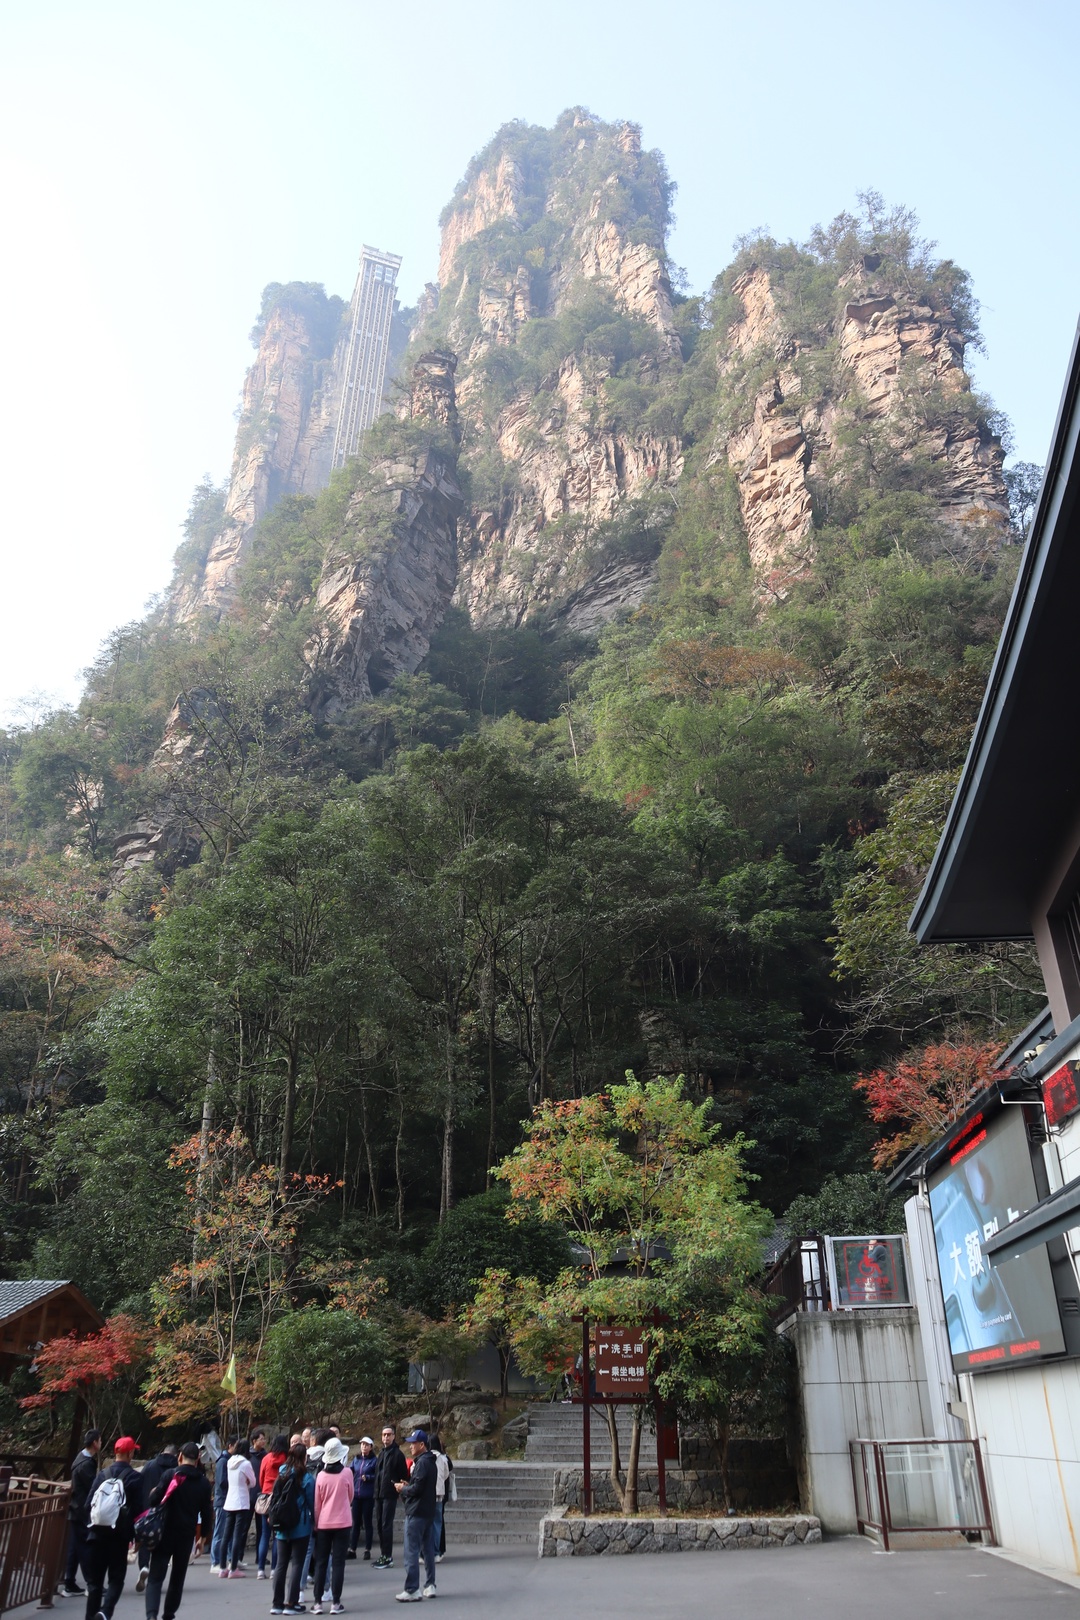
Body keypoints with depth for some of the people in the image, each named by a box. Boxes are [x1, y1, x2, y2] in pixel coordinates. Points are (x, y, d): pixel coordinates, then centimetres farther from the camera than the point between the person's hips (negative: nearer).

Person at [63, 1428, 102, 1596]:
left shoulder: (83, 1459, 11)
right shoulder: (86, 1464, -21)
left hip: (77, 1511, 9)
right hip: (84, 1512, -9)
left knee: (75, 1549, 12)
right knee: (86, 1549, -3)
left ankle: (70, 1585, 16)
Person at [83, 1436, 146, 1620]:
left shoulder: (102, 1474, 0)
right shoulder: (134, 1478, -7)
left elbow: (89, 1503, 0)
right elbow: (139, 1508, -8)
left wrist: (90, 1526, 14)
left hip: (98, 1532, 3)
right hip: (120, 1535, -2)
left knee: (94, 1579, 13)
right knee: (116, 1578, 6)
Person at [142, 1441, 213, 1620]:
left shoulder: (170, 1474, -7)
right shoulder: (204, 1482, 4)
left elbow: (153, 1500, -12)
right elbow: (207, 1513, 6)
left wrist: (153, 1492, 10)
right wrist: (203, 1537, 15)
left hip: (165, 1532, -3)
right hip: (187, 1535, 3)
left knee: (156, 1576, -3)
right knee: (178, 1577, 18)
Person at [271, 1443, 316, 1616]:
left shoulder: (282, 1475, 1)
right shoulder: (307, 1478, -11)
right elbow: (312, 1503, -3)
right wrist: (314, 1520, 11)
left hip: (281, 1526, 4)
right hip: (300, 1527, -4)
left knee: (281, 1563, 11)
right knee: (297, 1564, 3)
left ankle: (277, 1603, 15)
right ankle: (292, 1604, 3)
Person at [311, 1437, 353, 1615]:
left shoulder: (321, 1475, -5)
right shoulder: (347, 1473, -8)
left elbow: (317, 1503, 1)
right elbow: (350, 1497, 7)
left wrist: (316, 1523, 12)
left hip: (323, 1523, 2)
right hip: (342, 1522, -2)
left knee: (320, 1563, 11)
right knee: (338, 1563, 4)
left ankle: (317, 1602, 13)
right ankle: (335, 1603, 5)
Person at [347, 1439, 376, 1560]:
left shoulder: (374, 1460, -6)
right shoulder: (356, 1459, 8)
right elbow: (350, 1473, 9)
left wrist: (368, 1477, -21)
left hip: (368, 1496, -4)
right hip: (356, 1495, 4)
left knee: (367, 1523, 6)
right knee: (355, 1523, 10)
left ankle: (367, 1550, 15)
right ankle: (352, 1550, 17)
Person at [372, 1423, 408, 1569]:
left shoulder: (398, 1454, -10)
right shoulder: (382, 1453, 14)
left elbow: (404, 1476, -12)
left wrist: (397, 1486, -17)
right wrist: (376, 1490, 12)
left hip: (390, 1495, -8)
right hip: (379, 1494, 8)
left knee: (386, 1525, -6)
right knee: (380, 1525, 12)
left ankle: (388, 1557, 1)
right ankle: (383, 1555, 20)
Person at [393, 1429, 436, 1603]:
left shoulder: (422, 1462, -16)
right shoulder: (430, 1461, 15)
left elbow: (417, 1488, -22)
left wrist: (402, 1489, -7)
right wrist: (408, 1486, 8)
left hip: (416, 1513, -10)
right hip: (428, 1512, 10)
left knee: (411, 1553, -5)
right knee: (428, 1550, 13)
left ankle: (412, 1590, -3)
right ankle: (430, 1586, 18)